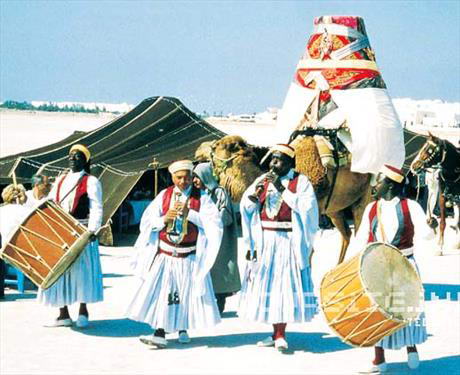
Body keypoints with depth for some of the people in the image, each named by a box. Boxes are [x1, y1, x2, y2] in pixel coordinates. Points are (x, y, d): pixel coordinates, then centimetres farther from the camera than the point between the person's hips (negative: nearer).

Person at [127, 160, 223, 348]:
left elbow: (214, 221, -12)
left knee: (186, 293, 7)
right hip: (164, 255, 1)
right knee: (160, 292, -6)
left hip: (189, 257, -1)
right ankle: (160, 333, -6)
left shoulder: (201, 197, -1)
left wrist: (189, 213, -18)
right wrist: (164, 219, -14)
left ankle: (183, 329, 26)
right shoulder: (164, 195, 5)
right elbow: (147, 221, 5)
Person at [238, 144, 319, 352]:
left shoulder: (301, 182, -1)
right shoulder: (264, 179, 11)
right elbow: (246, 206, 7)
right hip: (264, 242, 5)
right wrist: (256, 189, -12)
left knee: (284, 282, -7)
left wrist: (282, 188, -17)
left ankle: (280, 334, -2)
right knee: (266, 282, 5)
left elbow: (305, 206, -15)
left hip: (288, 242, -4)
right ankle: (277, 333, 13)